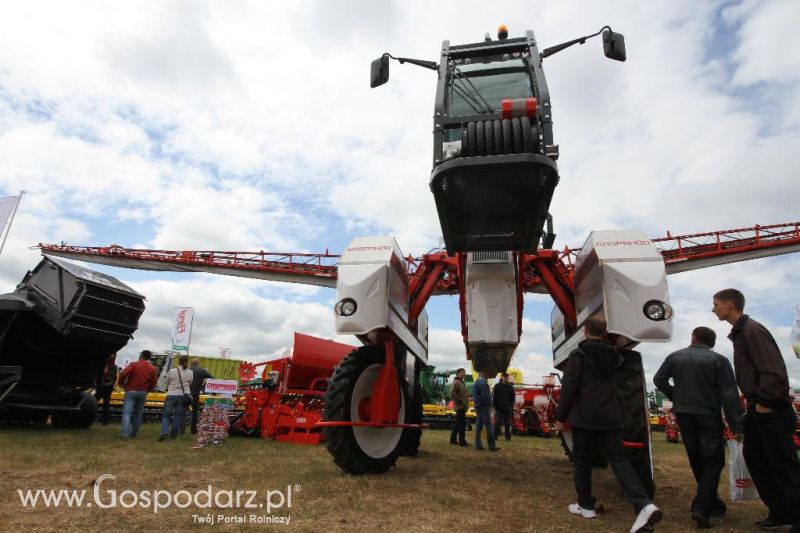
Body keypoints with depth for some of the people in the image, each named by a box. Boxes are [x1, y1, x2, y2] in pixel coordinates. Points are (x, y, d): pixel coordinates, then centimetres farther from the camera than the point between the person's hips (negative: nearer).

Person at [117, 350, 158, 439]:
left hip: (131, 391, -4)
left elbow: (123, 374, -17)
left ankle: (125, 434, -23)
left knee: (127, 413, -9)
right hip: (143, 393, 4)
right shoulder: (152, 369, 6)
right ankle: (133, 434, 23)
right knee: (138, 414, 16)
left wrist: (121, 383, 1)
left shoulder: (134, 364, -4)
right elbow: (154, 382, 3)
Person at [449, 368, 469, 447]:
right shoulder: (456, 382, -13)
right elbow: (452, 394, -22)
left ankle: (453, 439, 22)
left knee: (458, 423, 14)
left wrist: (468, 396, 9)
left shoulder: (461, 382, 18)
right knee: (462, 423, -8)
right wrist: (460, 401, -20)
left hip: (462, 406, 10)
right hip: (460, 406, -10)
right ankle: (462, 441, -3)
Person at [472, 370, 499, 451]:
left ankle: (478, 445, 13)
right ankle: (491, 445, -4)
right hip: (484, 407, -10)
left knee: (479, 426, 10)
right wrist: (490, 405, -6)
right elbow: (485, 396, -20)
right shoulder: (483, 382, -17)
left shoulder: (477, 381, 17)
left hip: (478, 407, 10)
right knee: (489, 426, -6)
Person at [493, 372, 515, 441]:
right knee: (497, 422, -5)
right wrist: (495, 406, -6)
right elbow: (493, 396, -1)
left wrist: (511, 405, 3)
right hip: (499, 408, -3)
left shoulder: (510, 386, 7)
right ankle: (495, 435, 1)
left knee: (507, 423, 6)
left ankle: (508, 436, 14)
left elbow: (513, 396, 14)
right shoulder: (497, 386, -1)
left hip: (507, 408, 3)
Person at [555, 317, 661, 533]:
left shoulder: (578, 355, -9)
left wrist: (560, 417, -5)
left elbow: (568, 388, -12)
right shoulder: (614, 356, 9)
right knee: (618, 459, 6)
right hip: (610, 417, 5)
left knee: (582, 460, 9)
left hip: (584, 417, -5)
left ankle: (585, 505, 18)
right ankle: (644, 505, -10)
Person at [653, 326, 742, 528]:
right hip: (708, 414, -3)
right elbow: (730, 395, -11)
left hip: (683, 414, 3)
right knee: (713, 461, 3)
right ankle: (701, 507, -10)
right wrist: (736, 426, -10)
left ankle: (713, 503, 26)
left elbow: (659, 380, 3)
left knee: (697, 461, 16)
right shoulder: (719, 360, -7)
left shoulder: (675, 357, 3)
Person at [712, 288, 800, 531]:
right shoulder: (739, 333, 13)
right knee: (755, 459, 14)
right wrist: (752, 401, 14)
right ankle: (780, 512, 26)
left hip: (771, 411, -10)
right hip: (757, 410, 10)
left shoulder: (752, 330, -17)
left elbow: (774, 372, -24)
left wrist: (764, 402, -18)